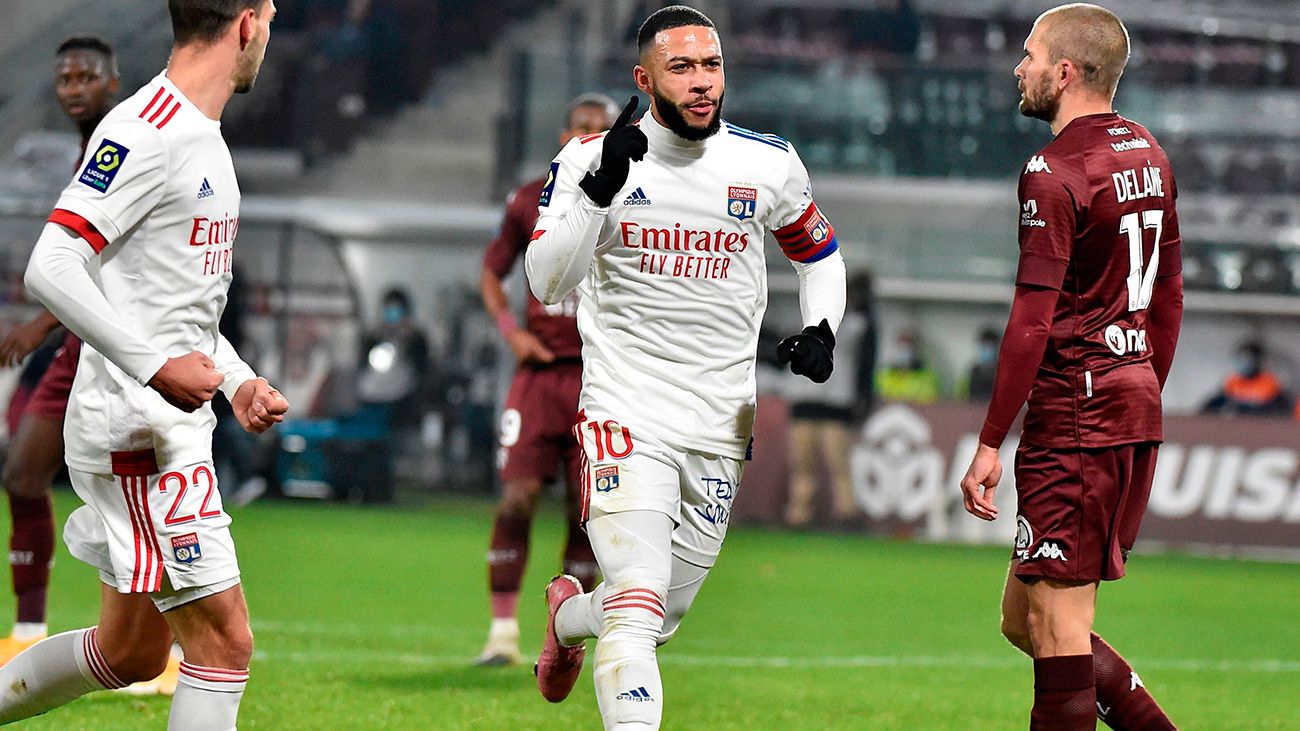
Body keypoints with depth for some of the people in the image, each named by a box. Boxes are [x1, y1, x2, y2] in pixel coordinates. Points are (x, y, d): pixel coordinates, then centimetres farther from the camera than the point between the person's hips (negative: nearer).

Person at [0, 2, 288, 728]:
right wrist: (156, 365, -28)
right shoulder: (144, 131, -15)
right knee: (224, 641, -12)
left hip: (179, 427, 10)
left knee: (132, 653, 16)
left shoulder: (204, 139, 16)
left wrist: (238, 380, 14)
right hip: (135, 430, -10)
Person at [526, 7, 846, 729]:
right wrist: (600, 189, -26)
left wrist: (820, 329, 2)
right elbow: (548, 284, -14)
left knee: (661, 617, 15)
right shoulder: (591, 158, -5)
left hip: (721, 426, 4)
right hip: (627, 416, -4)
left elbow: (820, 253, 21)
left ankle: (570, 615, 48)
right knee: (637, 613, -20)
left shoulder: (768, 164, 3)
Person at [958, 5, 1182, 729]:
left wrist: (989, 444, -13)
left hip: (1074, 422, -9)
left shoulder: (1054, 175, -14)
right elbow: (1168, 298, 20)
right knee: (1025, 619, 14)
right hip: (1137, 409, 9)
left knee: (1057, 628, -6)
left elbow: (1032, 324, -17)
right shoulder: (1148, 153, 13)